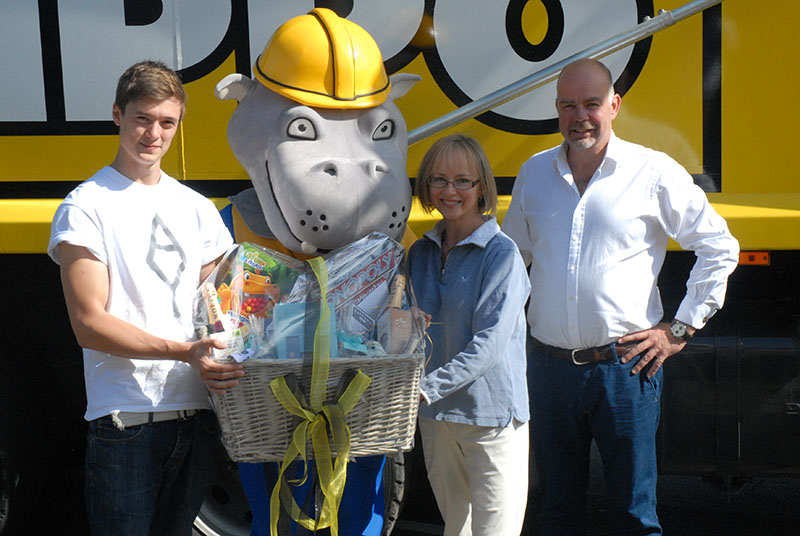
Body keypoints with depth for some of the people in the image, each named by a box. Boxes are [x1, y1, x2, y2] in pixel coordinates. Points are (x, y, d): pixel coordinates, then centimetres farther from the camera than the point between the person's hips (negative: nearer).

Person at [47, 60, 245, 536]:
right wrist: (184, 352, -21)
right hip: (125, 419, -5)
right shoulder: (86, 207, -3)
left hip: (194, 412, 5)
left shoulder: (198, 208, 14)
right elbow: (89, 324, -10)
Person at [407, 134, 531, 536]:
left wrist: (426, 388, -24)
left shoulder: (502, 254, -13)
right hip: (436, 414, 6)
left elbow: (489, 345, -19)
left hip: (492, 416, -6)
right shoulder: (420, 253, 8)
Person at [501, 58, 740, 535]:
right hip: (550, 366, 3)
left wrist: (680, 328, 0)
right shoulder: (534, 174, 9)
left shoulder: (655, 173, -3)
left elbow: (720, 248, 3)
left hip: (625, 367, -3)